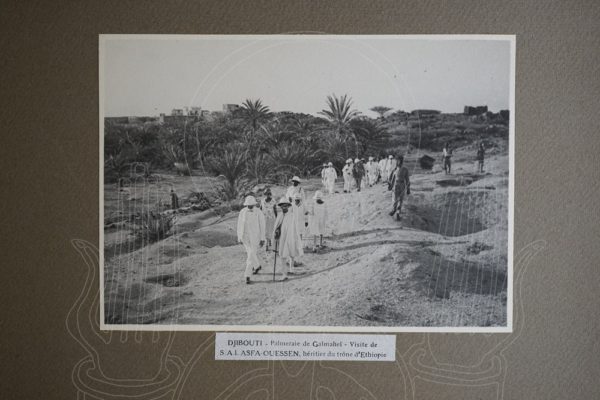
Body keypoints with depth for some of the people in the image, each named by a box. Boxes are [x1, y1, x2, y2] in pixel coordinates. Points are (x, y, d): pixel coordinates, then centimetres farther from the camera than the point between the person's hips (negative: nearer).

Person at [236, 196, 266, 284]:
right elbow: (239, 225, 4)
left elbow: (262, 226, -8)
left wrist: (262, 239, -8)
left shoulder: (258, 213, -13)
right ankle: (257, 266, 47)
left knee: (251, 256, -10)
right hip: (245, 236, 4)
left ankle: (247, 275, -6)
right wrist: (239, 237, 5)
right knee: (252, 253, 19)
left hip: (255, 237, -4)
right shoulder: (242, 212, -3)